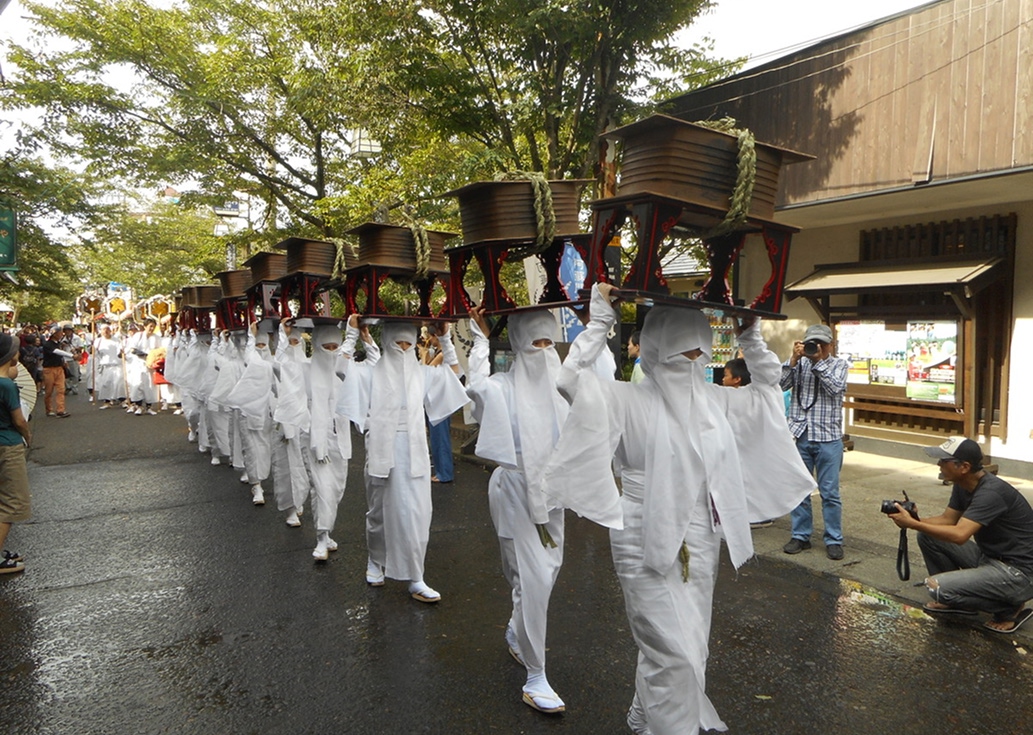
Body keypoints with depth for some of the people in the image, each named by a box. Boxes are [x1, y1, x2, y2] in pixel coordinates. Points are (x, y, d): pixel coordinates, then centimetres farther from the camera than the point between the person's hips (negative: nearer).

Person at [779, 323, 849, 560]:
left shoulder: (839, 364, 5)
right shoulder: (799, 363, 7)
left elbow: (836, 388, -13)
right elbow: (780, 385, -6)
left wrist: (818, 362, -15)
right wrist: (794, 359, -13)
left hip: (828, 437, -2)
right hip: (799, 435, 2)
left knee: (830, 493, 3)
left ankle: (833, 540, 15)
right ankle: (800, 536, 20)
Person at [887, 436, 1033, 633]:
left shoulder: (991, 493, -27)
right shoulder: (963, 485, 1)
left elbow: (959, 534, -35)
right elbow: (947, 519, 7)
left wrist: (912, 524, -30)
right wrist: (916, 519, -12)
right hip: (988, 557, 9)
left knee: (938, 587, -24)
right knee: (928, 536, 2)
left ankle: (1010, 608, 1)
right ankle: (955, 599, 14)